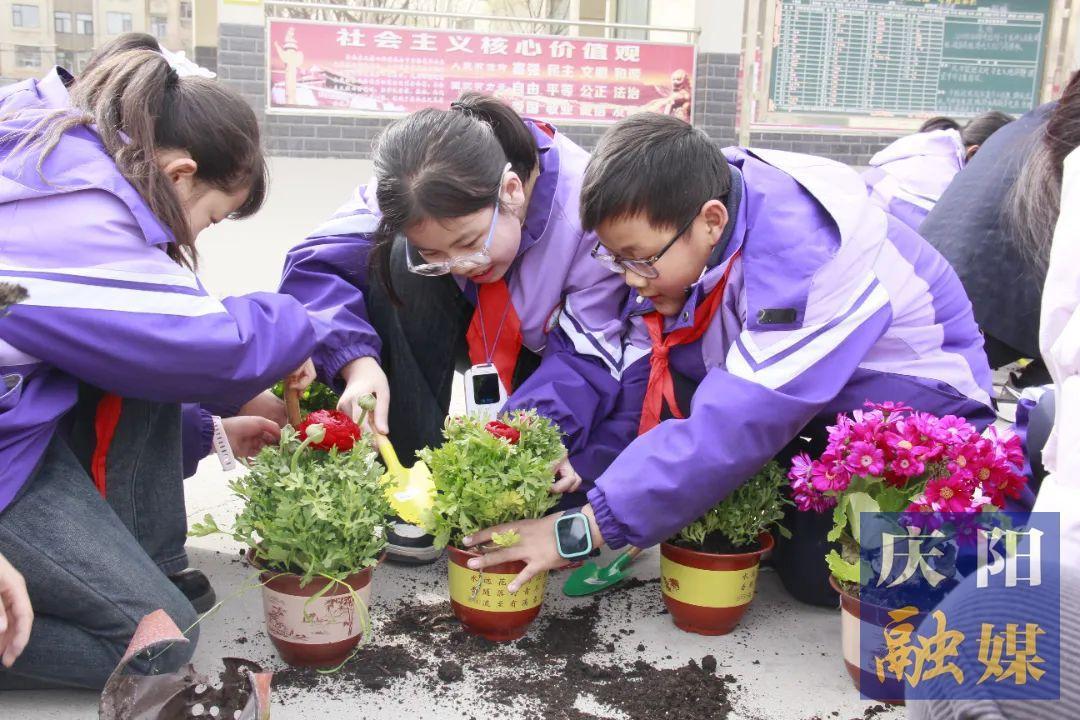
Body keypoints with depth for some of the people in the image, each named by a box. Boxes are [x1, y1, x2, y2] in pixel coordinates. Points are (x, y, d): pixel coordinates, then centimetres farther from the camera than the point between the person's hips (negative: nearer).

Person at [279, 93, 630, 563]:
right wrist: (357, 361, -43)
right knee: (398, 268, -31)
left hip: (548, 354, -2)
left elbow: (588, 356, -27)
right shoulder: (413, 194, -28)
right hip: (472, 330, 3)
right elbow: (315, 265, -26)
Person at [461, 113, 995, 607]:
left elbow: (737, 427, -42)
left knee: (817, 573, -22)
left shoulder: (804, 259, -37)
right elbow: (637, 366, -13)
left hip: (914, 393, -6)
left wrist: (586, 529, -40)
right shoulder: (674, 224, -15)